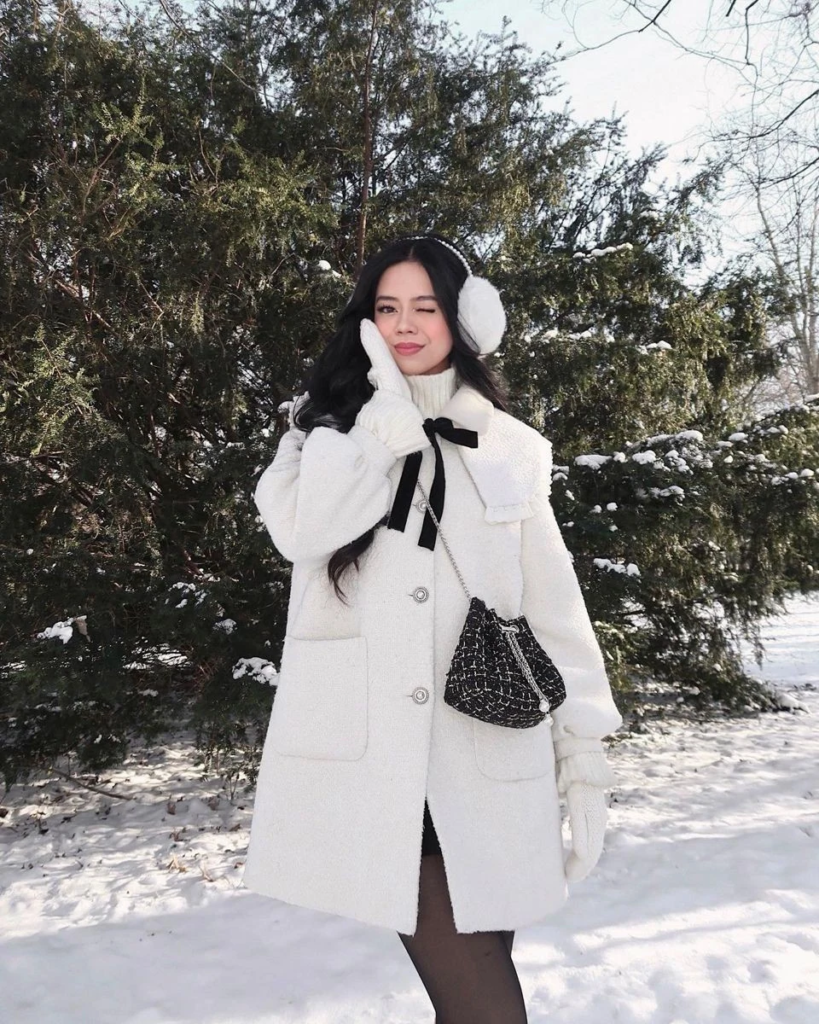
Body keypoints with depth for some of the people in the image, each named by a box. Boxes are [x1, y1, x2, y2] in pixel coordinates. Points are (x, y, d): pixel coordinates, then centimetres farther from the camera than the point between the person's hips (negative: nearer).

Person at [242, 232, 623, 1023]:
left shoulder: (509, 448, 10)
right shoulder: (329, 427, 10)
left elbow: (555, 608, 8)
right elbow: (299, 529, -13)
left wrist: (585, 755, 3)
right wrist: (391, 407, -8)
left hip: (484, 760, 2)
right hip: (373, 755, -1)